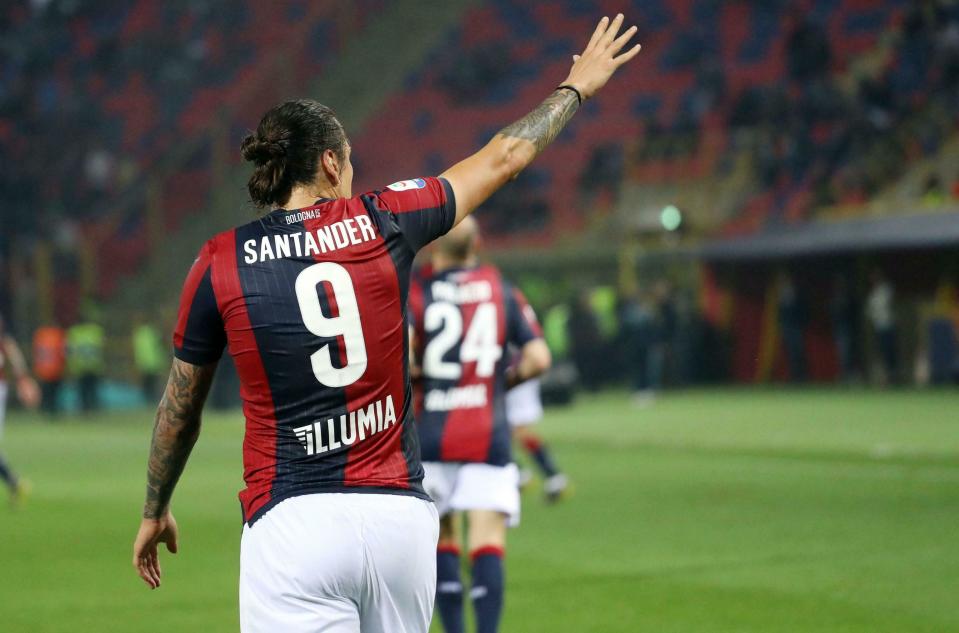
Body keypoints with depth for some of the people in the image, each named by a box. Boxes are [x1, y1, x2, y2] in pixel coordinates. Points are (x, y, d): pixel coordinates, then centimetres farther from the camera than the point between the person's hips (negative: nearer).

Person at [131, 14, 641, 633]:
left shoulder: (219, 263, 3)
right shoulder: (383, 222, 5)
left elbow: (180, 409, 13)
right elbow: (503, 158, 19)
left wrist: (155, 511, 28)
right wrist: (577, 87, 35)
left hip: (293, 523, -2)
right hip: (401, 515, 2)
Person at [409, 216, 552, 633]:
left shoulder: (416, 293, 0)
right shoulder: (501, 289, 6)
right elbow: (538, 358, 1)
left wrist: (417, 375, 4)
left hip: (431, 434, 0)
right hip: (488, 434, 0)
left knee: (440, 538, 12)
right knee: (488, 540, -5)